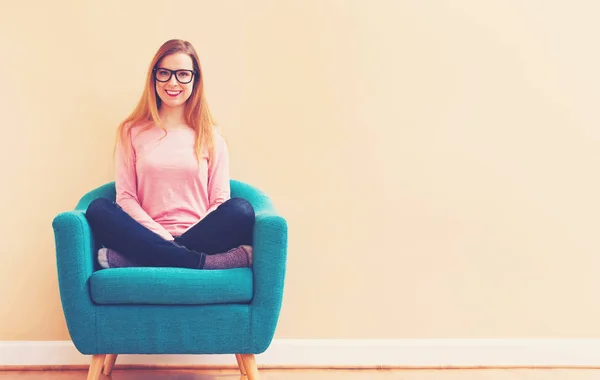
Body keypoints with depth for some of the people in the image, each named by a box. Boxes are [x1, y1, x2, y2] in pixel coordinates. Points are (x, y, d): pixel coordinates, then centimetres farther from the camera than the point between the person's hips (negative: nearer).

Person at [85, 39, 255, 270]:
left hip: (200, 237, 1)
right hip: (150, 237, 0)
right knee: (98, 210, -27)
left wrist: (182, 240, -13)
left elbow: (220, 200, 5)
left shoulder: (210, 136, 12)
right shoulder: (132, 131, 12)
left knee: (241, 210, -29)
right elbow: (125, 196, 4)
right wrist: (161, 235, -13)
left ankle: (126, 259, -32)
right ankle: (205, 261, -35)